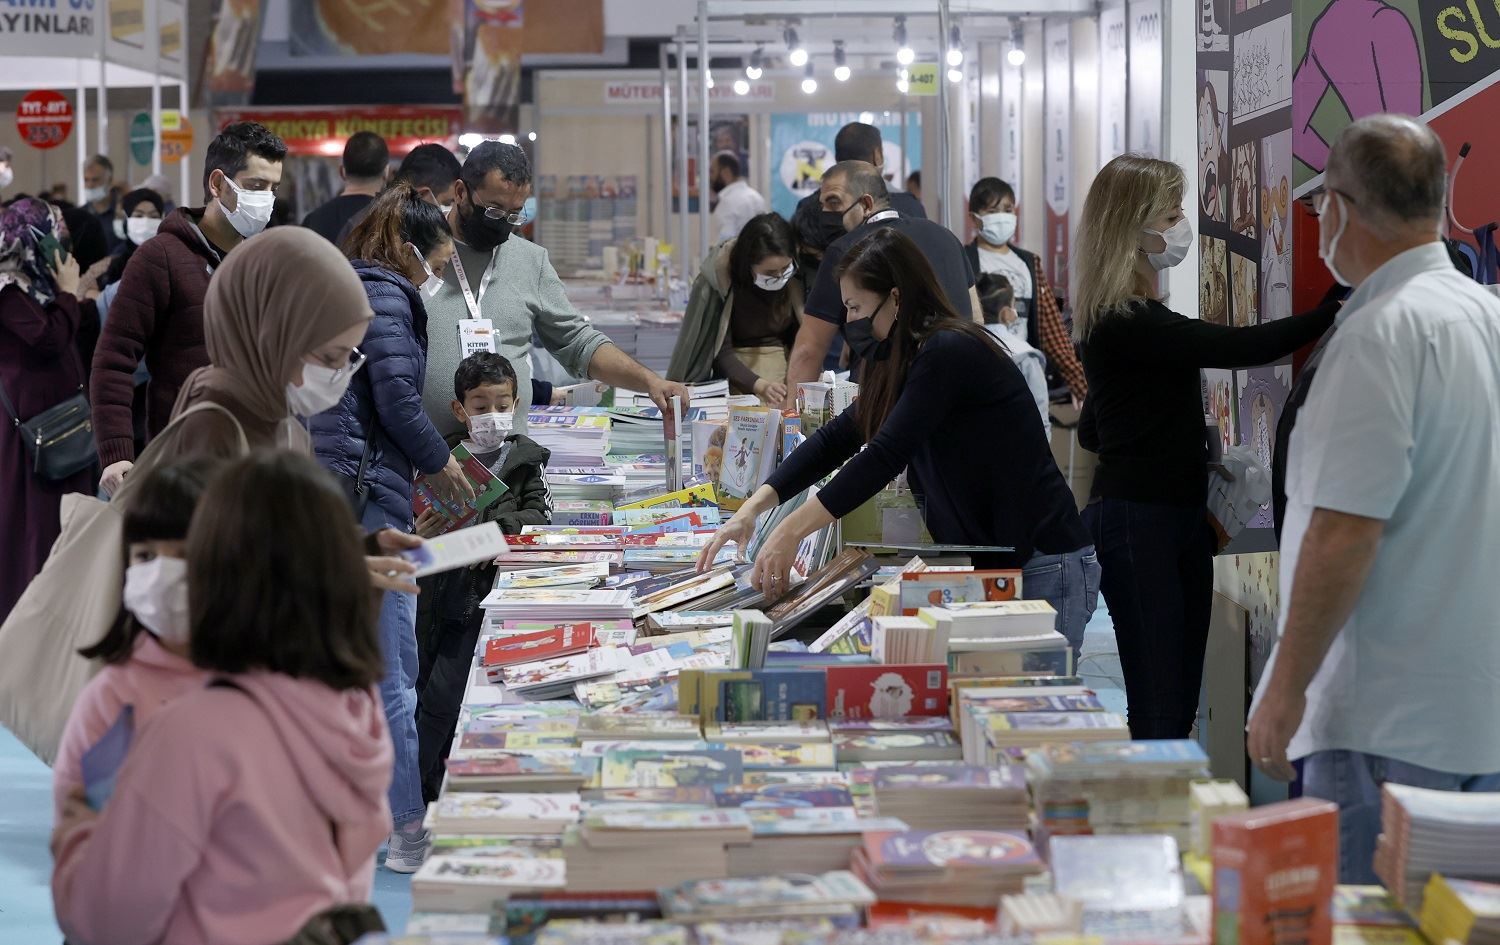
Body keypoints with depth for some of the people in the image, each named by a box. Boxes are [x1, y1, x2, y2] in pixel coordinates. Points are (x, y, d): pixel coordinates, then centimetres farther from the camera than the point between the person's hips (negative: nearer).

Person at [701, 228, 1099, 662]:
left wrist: (790, 531, -25)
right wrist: (753, 508, 2)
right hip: (990, 564, 9)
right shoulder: (908, 360, 13)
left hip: (1042, 568, -9)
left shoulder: (950, 353, -18)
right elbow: (838, 437, 12)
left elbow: (886, 455, -24)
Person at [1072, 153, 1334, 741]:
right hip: (1137, 522, -10)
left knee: (1181, 702, 9)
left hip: (1177, 515, 10)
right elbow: (1242, 348, -24)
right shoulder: (1125, 323, -17)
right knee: (1157, 710, -10)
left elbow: (1092, 433, 23)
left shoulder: (1134, 316, 15)